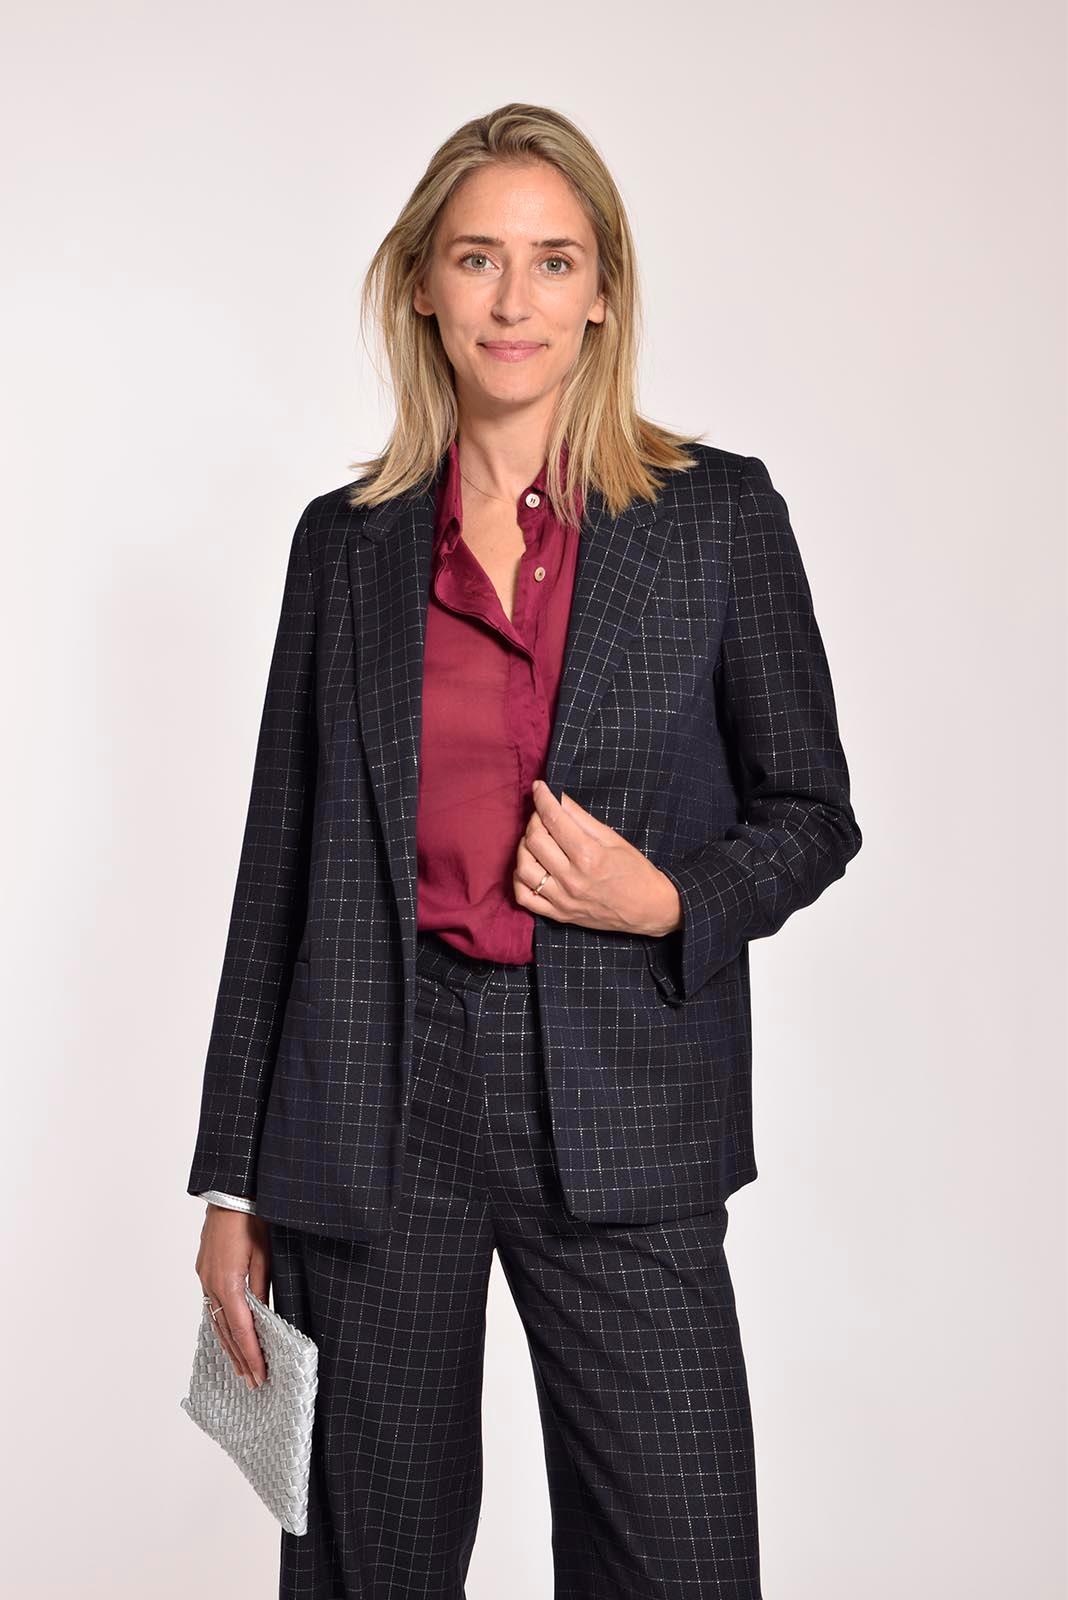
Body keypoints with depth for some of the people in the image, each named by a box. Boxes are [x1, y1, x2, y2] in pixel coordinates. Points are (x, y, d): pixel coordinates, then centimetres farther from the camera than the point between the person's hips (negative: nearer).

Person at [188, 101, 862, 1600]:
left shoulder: (719, 514, 2)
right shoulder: (348, 541, 7)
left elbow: (813, 812, 8)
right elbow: (280, 865, 9)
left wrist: (669, 902, -14)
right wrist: (236, 1181, 8)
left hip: (619, 1116, -1)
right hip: (377, 1099, 2)